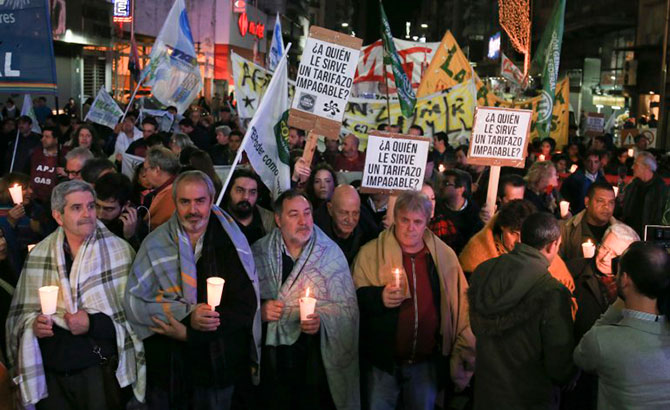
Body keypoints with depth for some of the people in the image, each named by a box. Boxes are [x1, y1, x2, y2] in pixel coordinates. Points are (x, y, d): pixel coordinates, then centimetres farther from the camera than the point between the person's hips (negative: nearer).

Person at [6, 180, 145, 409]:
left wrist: (93, 324, -17)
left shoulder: (119, 250, -4)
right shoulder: (39, 254, 5)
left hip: (100, 370, -3)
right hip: (50, 374, 3)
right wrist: (33, 323, -9)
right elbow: (21, 310, 11)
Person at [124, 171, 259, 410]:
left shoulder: (231, 242, -2)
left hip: (219, 364, 0)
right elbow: (134, 302, -7)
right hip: (166, 365, 0)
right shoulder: (155, 243, 1)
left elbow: (246, 305, -8)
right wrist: (188, 315, -20)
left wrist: (188, 334, -14)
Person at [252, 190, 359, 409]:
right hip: (272, 357, 1)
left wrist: (322, 319, -21)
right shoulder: (258, 252, 2)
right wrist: (260, 310, -13)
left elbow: (347, 307, -4)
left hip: (316, 357, -1)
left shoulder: (331, 253, -1)